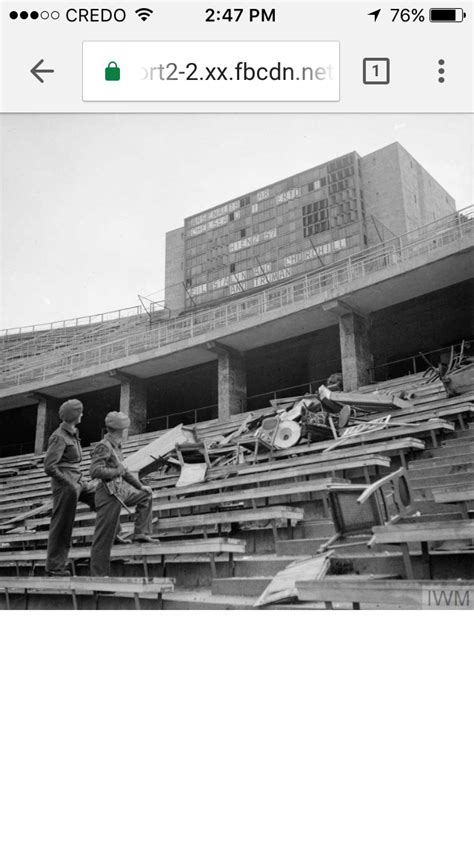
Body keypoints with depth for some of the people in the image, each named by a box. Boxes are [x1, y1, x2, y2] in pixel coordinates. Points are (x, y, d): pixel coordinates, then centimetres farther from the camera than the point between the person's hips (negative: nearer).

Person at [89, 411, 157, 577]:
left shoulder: (116, 447, 14)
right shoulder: (103, 447, -14)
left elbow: (123, 471, 24)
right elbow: (95, 471, -25)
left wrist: (140, 486, 23)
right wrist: (118, 471, -15)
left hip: (120, 491, 9)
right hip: (108, 495, -9)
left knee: (146, 495, 20)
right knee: (104, 537, -3)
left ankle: (141, 534, 15)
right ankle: (99, 574, 4)